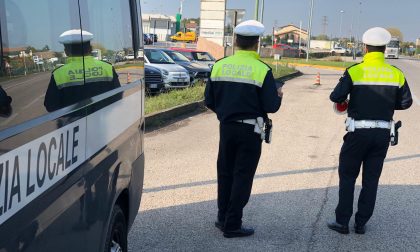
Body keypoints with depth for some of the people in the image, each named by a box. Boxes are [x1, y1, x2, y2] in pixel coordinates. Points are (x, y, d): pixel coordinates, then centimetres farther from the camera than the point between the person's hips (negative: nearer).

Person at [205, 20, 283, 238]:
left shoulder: (219, 65, -1)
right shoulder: (261, 69, -13)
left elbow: (209, 101, 2)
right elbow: (271, 106, -14)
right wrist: (278, 95, 7)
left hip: (226, 127, 4)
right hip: (250, 130, -4)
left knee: (225, 173, 18)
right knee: (242, 177, 6)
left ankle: (223, 218, 28)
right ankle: (232, 225, 12)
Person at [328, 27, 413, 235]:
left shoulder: (355, 71, -10)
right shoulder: (396, 74, 0)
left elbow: (336, 97, -14)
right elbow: (406, 102, 4)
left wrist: (343, 97, 8)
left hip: (358, 132, -3)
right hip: (383, 134, 3)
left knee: (347, 176, 10)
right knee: (371, 179, 12)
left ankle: (342, 221, 11)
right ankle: (361, 223, 18)